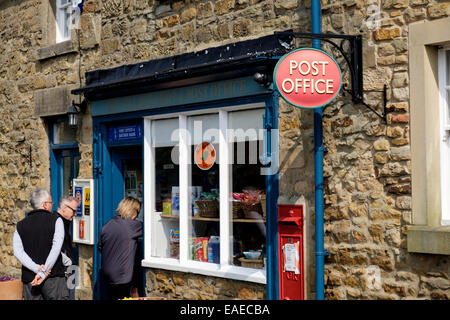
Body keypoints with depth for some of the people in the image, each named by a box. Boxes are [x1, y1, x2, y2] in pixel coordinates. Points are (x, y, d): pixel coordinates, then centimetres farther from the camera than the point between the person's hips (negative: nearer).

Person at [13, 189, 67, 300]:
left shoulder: (20, 225, 10)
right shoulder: (56, 220, 1)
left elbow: (18, 252, -3)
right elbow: (56, 247, -12)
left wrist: (37, 269, -11)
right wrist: (43, 272, -15)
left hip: (29, 279, 3)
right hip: (54, 278, -3)